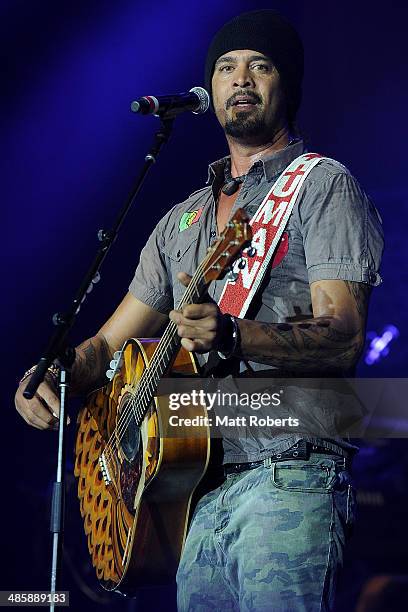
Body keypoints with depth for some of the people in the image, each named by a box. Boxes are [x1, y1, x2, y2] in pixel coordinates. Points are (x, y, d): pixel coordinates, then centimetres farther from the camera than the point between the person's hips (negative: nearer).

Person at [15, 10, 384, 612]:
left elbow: (344, 336, -12)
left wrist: (232, 335, -29)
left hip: (287, 477, -6)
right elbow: (111, 341, 22)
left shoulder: (323, 185, 1)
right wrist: (54, 376, 0)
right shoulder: (183, 218, 22)